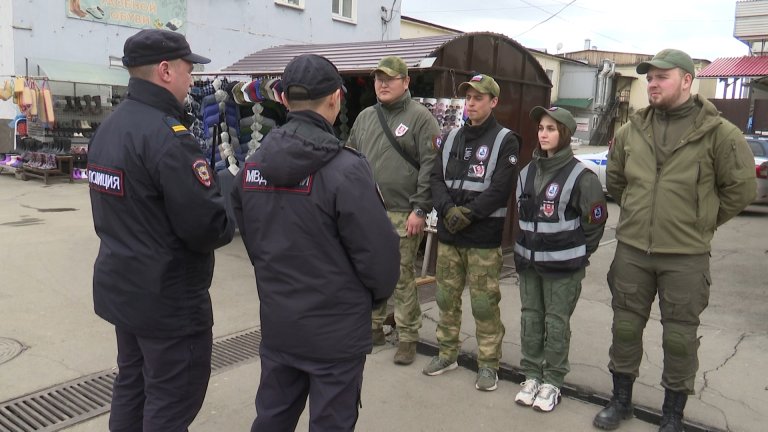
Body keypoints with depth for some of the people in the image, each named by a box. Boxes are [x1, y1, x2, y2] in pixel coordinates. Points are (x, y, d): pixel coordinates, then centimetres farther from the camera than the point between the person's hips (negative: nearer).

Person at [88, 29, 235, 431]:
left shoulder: (107, 128, 8)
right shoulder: (167, 135, -22)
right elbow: (206, 224, -24)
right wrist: (231, 220, -6)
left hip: (120, 285, 9)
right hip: (168, 295, -9)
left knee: (131, 385, 22)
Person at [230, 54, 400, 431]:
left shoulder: (252, 166, 0)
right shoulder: (345, 169, -21)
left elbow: (250, 238, 9)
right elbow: (378, 250, -18)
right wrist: (377, 294, 2)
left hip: (276, 322, 6)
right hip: (336, 329, -6)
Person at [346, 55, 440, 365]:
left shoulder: (420, 117, -4)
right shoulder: (364, 117, 13)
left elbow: (431, 166, -10)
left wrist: (420, 209, -15)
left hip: (403, 214, -6)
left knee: (403, 277, 1)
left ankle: (407, 338, 15)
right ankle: (373, 327, 31)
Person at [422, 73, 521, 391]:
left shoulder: (505, 140, -2)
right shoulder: (451, 137, 14)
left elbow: (500, 188, -12)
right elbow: (437, 178, 6)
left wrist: (468, 214, -16)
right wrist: (448, 210, -10)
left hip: (484, 237, -5)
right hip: (448, 233, 5)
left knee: (484, 304, 0)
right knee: (446, 297, 13)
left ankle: (488, 363, 15)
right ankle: (447, 353, 29)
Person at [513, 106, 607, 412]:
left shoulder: (580, 175, -10)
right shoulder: (527, 172, 8)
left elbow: (596, 219, -6)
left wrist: (580, 253, 0)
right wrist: (523, 249, 13)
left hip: (563, 264, -5)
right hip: (528, 261, 6)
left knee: (556, 321, 3)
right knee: (530, 317, 11)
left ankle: (552, 382, 16)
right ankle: (531, 375, 23)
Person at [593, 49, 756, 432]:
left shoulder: (717, 132, -7)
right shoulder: (631, 130, 4)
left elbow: (739, 189, 1)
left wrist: (701, 223, 3)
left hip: (686, 256, -3)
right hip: (632, 249, 4)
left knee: (680, 337, 7)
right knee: (625, 327, 12)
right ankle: (621, 401, 30)